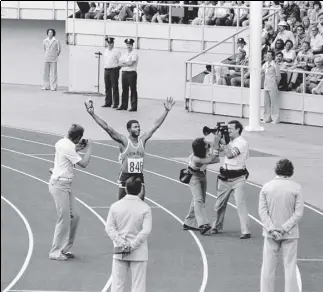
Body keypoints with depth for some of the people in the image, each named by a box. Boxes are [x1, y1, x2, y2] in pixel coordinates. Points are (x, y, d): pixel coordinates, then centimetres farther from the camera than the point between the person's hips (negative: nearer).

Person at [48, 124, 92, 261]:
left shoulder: (62, 142, 9)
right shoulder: (67, 147, -19)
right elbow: (83, 163, -19)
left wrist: (77, 148, 20)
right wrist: (89, 147, -7)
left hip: (65, 185, 10)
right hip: (60, 185, -10)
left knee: (74, 216, 11)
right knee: (64, 219, -6)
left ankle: (64, 249, 17)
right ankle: (56, 252, 1)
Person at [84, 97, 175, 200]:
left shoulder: (142, 140, 4)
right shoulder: (124, 141, -8)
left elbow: (156, 125, 5)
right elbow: (106, 128, -15)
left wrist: (166, 111, 3)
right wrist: (92, 114, -22)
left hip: (139, 177, 3)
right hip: (125, 177, -3)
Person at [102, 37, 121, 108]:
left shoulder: (116, 52, -5)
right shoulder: (105, 51, 12)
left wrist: (117, 68, -5)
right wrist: (105, 69, 11)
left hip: (114, 70, -6)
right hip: (106, 70, 6)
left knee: (115, 87, -5)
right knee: (107, 87, 8)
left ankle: (115, 103, -2)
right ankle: (108, 103, 14)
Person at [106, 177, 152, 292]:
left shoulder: (115, 206, -2)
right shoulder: (145, 208, -8)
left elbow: (109, 227, -6)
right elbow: (146, 230, -16)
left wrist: (122, 244, -10)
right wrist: (133, 245, -12)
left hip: (119, 252, 2)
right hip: (139, 253, -2)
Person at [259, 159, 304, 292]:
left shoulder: (266, 187, -2)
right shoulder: (296, 188, -6)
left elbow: (262, 211, -6)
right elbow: (298, 213, -10)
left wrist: (271, 229, -9)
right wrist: (284, 228, -11)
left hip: (271, 235, 1)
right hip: (290, 235, -1)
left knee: (268, 267, 9)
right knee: (290, 267, 5)